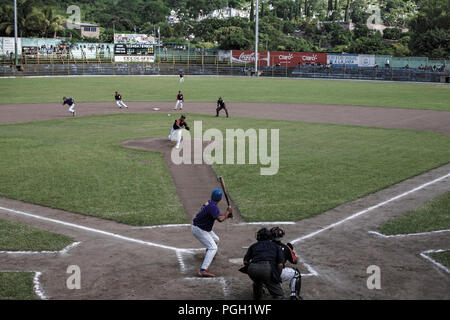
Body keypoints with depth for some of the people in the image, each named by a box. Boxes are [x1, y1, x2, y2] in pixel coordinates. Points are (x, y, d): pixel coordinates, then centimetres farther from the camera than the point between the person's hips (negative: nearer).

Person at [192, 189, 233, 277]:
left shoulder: (209, 203, 5)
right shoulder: (213, 206, -25)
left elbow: (218, 216, 14)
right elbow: (220, 219, -35)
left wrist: (227, 214, 0)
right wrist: (228, 212, -19)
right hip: (199, 229, -10)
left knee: (215, 240, 28)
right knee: (213, 248, -17)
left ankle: (210, 254, 57)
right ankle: (203, 270, -28)